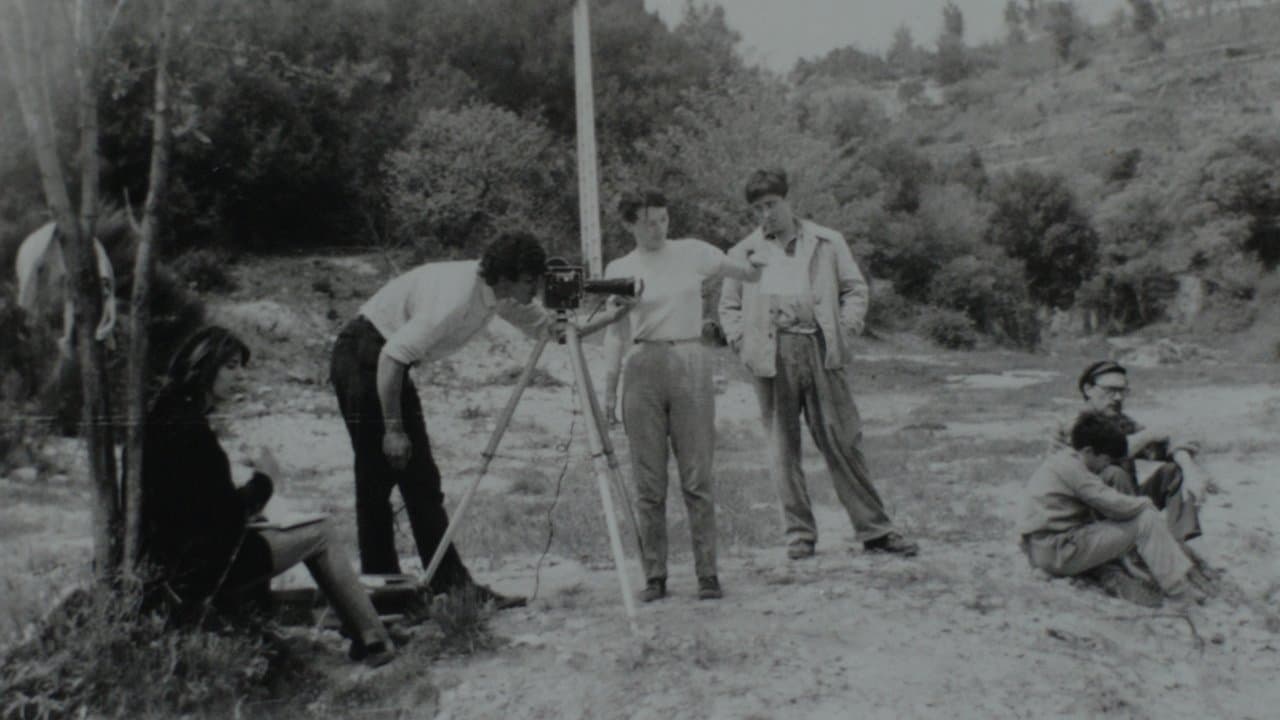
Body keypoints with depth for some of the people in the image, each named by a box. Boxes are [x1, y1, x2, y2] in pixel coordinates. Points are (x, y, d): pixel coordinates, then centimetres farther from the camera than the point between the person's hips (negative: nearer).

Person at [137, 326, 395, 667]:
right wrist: (263, 479, -5)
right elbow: (227, 513, -20)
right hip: (202, 566, -10)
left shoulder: (163, 415, 9)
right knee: (319, 534, 2)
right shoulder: (189, 428, -22)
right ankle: (373, 641, 8)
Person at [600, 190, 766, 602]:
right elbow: (615, 333, 10)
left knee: (697, 478, -2)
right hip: (642, 368, 1)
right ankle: (654, 576, 10)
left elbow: (750, 273, 14)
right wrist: (609, 390, 5)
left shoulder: (692, 253, 8)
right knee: (649, 483, 2)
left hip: (690, 365, 0)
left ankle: (707, 573, 5)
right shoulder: (619, 270, 8)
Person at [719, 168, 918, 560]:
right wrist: (744, 343, 0)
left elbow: (855, 290, 13)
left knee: (843, 440, -1)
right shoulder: (743, 253, 12)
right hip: (772, 357, 1)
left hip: (821, 349, -1)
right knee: (782, 447, 2)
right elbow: (728, 306, 15)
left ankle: (874, 529, 6)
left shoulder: (828, 243, 12)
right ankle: (800, 533, 12)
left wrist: (845, 330, -1)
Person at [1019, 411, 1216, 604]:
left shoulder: (1059, 461, 16)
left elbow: (1101, 507, 18)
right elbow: (1116, 505, -17)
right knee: (1147, 520, -10)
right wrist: (1146, 502, 2)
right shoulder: (1070, 466, -15)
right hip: (1059, 554, -10)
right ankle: (1183, 592, -6)